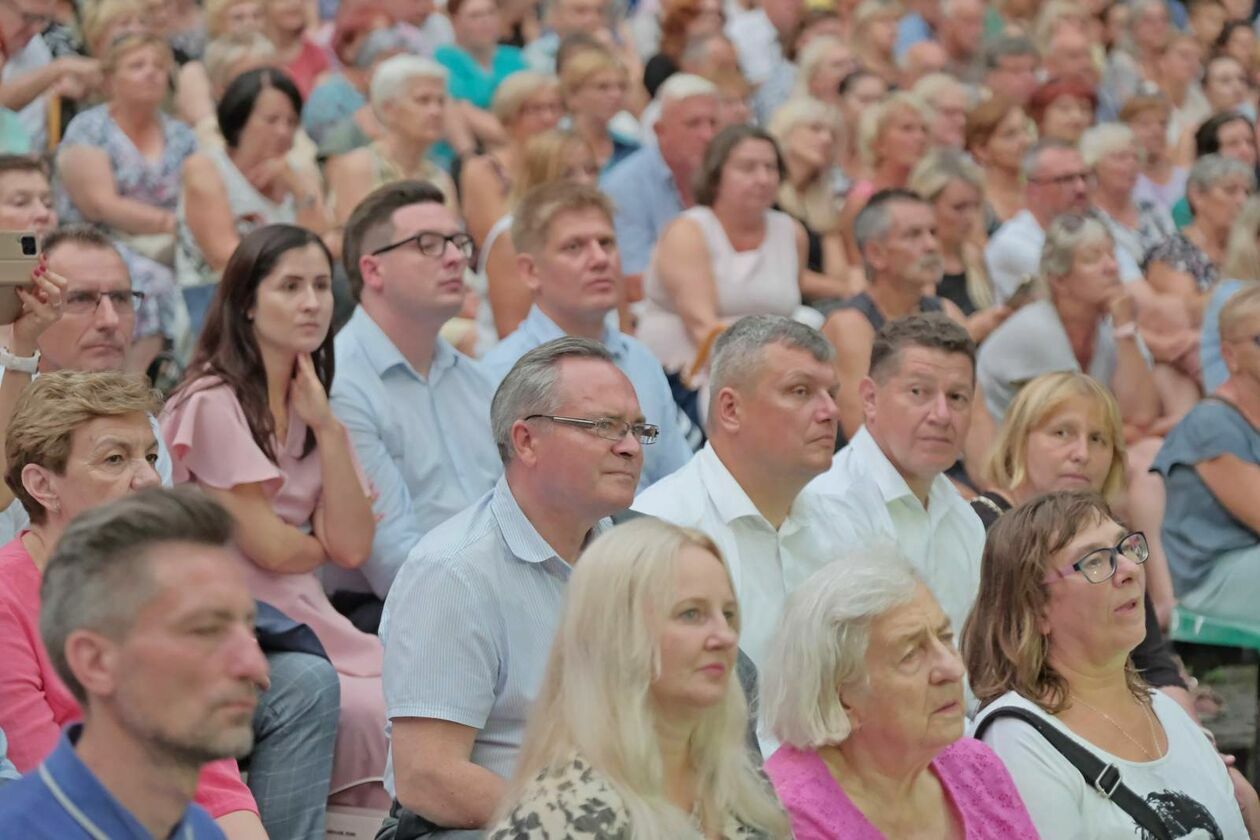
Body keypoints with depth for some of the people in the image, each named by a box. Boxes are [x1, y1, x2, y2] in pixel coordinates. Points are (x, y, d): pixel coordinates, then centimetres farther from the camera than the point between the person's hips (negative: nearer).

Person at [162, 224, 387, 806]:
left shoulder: (309, 405, 15)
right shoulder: (213, 403, -8)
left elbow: (352, 549, 2)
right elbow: (270, 549, -13)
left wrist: (327, 428, -4)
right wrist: (324, 544, 8)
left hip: (304, 616, 7)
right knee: (370, 711, -28)